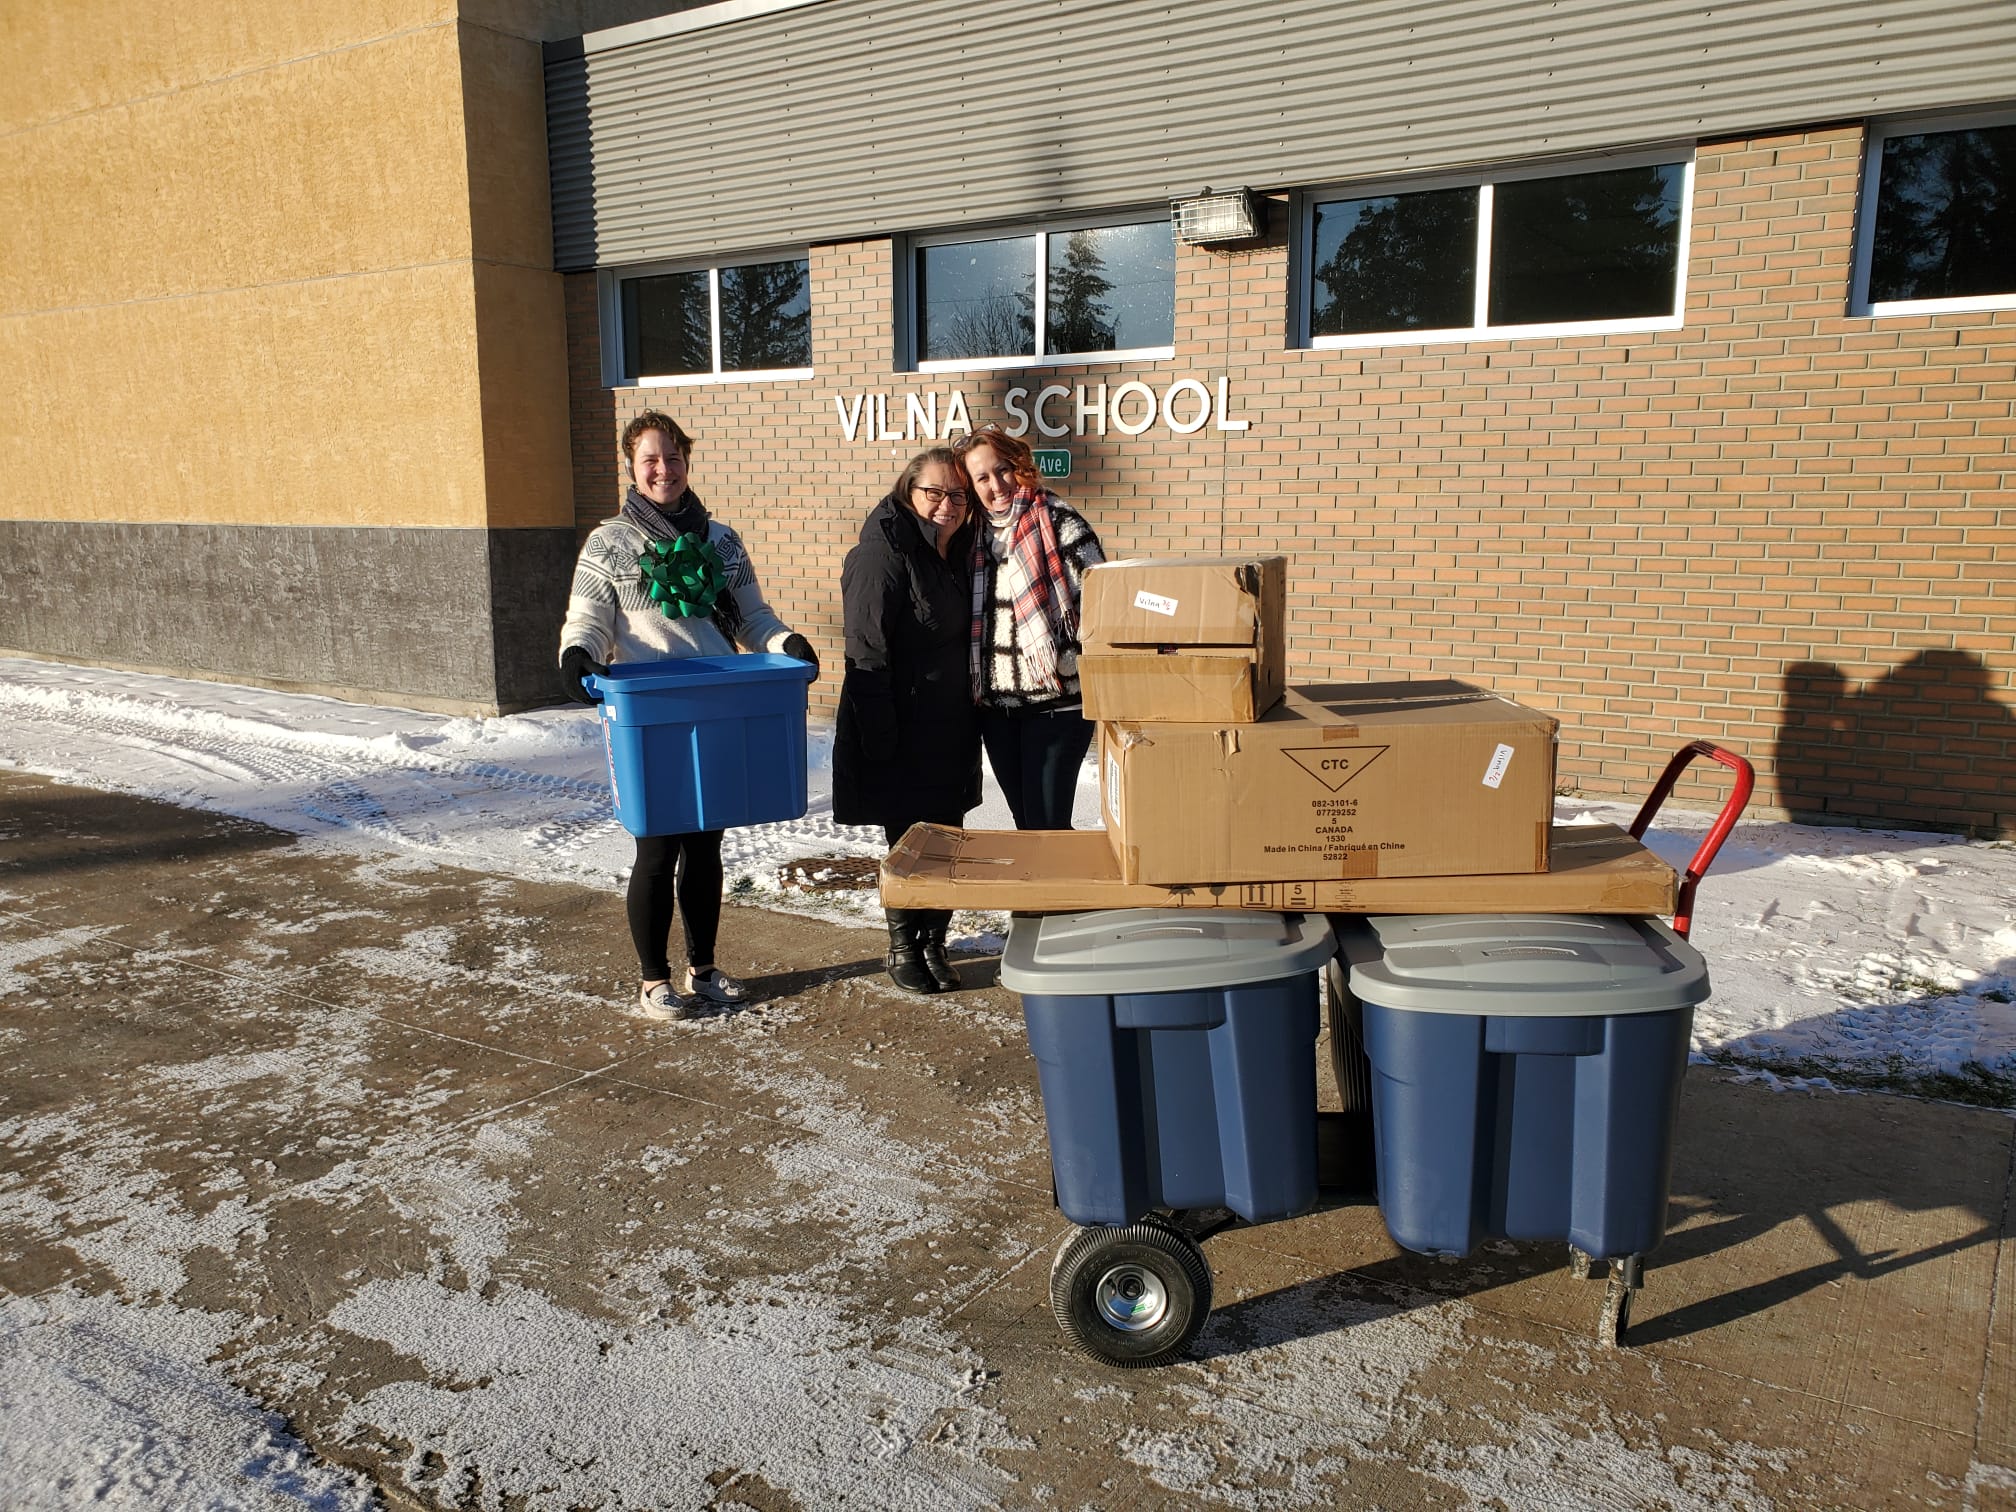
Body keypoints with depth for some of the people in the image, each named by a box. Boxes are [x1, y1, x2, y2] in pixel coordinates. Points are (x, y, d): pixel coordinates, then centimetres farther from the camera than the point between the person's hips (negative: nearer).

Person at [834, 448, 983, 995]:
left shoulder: (958, 556, 11)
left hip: (952, 733, 7)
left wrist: (973, 719, 13)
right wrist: (881, 737, -22)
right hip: (903, 736, -7)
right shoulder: (883, 555, -15)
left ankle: (934, 944, 26)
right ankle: (902, 949, 22)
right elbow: (867, 652, -19)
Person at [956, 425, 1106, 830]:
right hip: (996, 707, 7)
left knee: (1047, 827, -6)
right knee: (1024, 824, 15)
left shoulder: (1058, 523, -10)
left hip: (1055, 702, -6)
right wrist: (976, 690, 14)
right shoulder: (977, 535, 10)